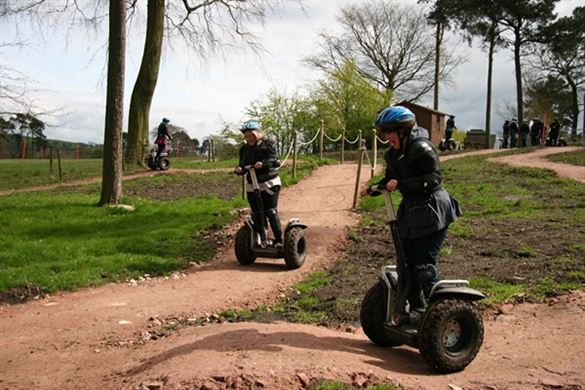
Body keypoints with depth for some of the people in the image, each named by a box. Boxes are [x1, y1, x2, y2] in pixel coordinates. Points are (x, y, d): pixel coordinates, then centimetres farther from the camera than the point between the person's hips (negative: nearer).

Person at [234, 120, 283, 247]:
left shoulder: (267, 145, -5)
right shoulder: (244, 149, 9)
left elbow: (275, 160, -16)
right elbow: (243, 166, 9)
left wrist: (263, 163, -35)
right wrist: (239, 169, -16)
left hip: (270, 183, -5)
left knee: (271, 212, -9)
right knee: (256, 215, 5)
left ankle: (279, 240, 2)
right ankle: (263, 239, 19)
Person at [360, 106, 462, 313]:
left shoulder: (422, 148, -16)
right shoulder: (394, 153, 9)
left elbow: (433, 178, -22)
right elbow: (390, 180, 19)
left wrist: (400, 184, -25)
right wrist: (372, 189, 1)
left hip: (432, 212, -9)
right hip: (410, 212, 9)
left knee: (425, 266, -9)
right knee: (406, 264, 11)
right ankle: (416, 308, 26)